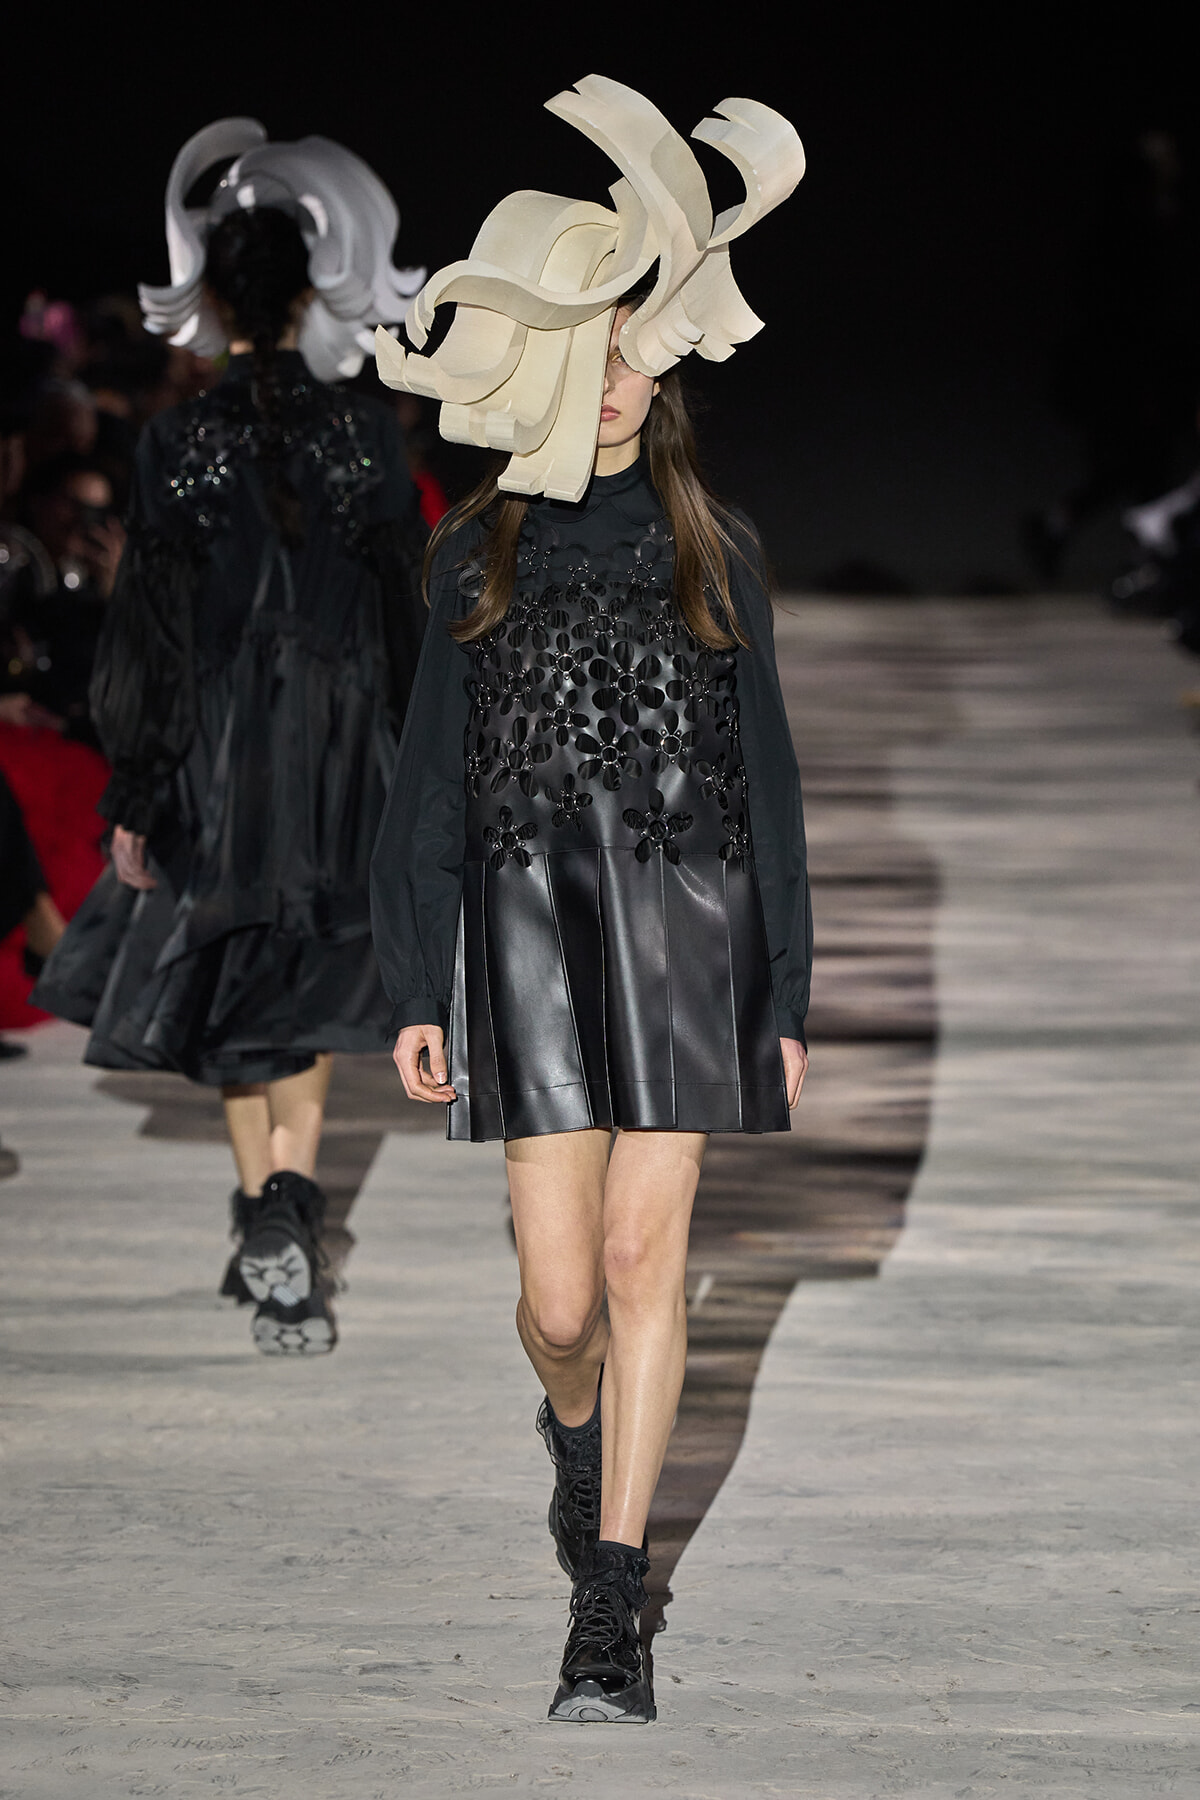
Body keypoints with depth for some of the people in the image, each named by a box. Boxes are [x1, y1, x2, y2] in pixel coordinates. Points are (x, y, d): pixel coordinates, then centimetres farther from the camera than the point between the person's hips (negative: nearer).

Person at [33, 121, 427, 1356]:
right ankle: (290, 1203, -6)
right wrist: (408, 765, 11)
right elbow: (402, 611, 0)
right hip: (342, 746, 1)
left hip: (220, 753, -1)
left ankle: (265, 1211, 7)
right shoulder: (365, 434, -6)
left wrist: (133, 794, -2)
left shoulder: (179, 445, -11)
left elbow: (153, 629, -9)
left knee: (230, 988, 14)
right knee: (313, 980, 13)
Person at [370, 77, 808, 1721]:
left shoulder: (713, 550, 9)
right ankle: (574, 1426, 35)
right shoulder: (477, 551, 9)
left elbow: (764, 770, 9)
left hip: (682, 919, 0)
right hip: (529, 920, 0)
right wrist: (417, 990, 2)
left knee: (645, 1260, -6)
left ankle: (610, 1611, 1)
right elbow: (432, 775, 8)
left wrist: (786, 990, 4)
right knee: (560, 1293, -3)